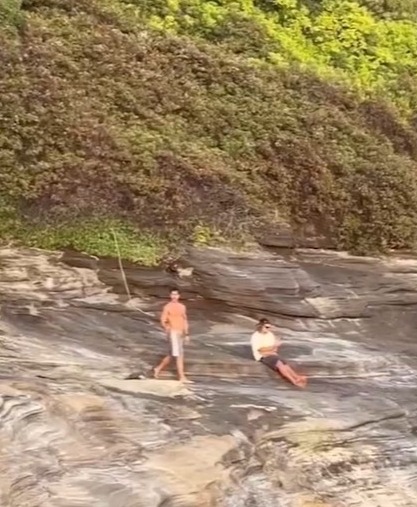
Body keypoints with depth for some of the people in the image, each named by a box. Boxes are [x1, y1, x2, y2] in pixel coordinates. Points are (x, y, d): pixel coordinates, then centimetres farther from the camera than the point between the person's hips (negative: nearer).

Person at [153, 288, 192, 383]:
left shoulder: (182, 307, 12)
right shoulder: (167, 307, -6)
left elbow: (185, 321, 17)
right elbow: (163, 322, -8)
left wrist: (186, 334, 14)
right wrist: (167, 329, -23)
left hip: (180, 333, 7)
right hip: (173, 333, -7)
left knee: (172, 354, 14)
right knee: (179, 355, -9)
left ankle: (158, 368, 30)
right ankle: (182, 377, -6)